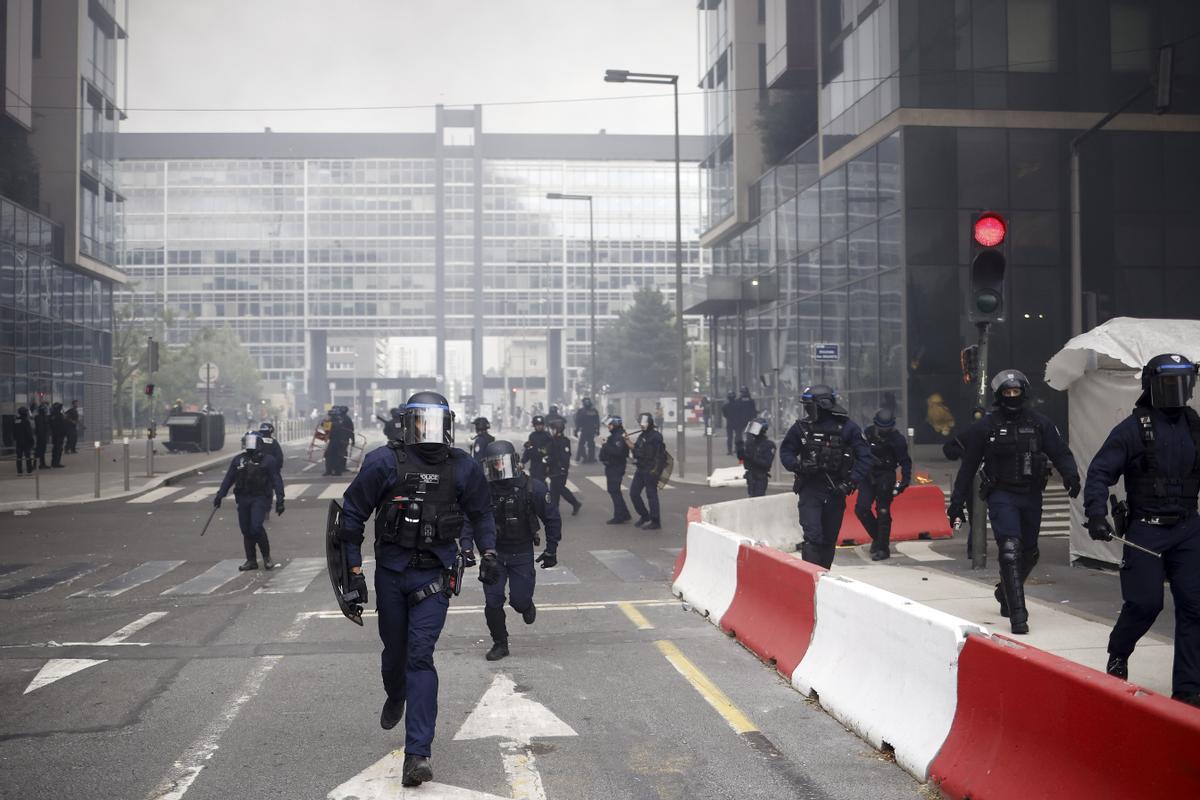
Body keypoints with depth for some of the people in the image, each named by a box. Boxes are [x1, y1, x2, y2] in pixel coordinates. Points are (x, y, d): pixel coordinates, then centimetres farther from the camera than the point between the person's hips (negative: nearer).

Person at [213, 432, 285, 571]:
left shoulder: (268, 460, 1)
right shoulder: (238, 460, 12)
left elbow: (277, 481, -1)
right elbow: (228, 479, 15)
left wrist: (280, 501, -7)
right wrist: (219, 495, 9)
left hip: (260, 498, -4)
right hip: (243, 499, 5)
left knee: (256, 526, -18)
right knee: (246, 530, 5)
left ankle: (266, 557, 0)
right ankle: (251, 560, 16)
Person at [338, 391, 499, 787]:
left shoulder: (463, 468, -3)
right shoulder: (384, 462, -10)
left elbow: (481, 513, 13)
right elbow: (352, 512, -2)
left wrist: (488, 552, -1)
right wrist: (354, 568, -4)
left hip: (435, 573, -1)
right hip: (391, 571, 1)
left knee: (420, 656, -10)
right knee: (395, 648, 17)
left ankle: (418, 753, -11)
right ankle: (395, 697, 53)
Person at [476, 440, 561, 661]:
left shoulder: (532, 488, -13)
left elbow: (552, 518, -3)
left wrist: (551, 550, -4)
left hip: (522, 553, -2)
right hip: (494, 552, 2)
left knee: (519, 600, -1)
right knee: (493, 602, -1)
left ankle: (526, 605, 37)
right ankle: (500, 644, 16)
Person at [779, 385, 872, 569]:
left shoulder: (847, 427, -4)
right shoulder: (802, 427, -2)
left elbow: (864, 457, -2)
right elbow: (785, 452, 7)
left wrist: (851, 482, -12)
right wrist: (798, 465, -13)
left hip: (836, 491, 1)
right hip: (810, 490, -1)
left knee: (829, 539, 11)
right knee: (813, 536, -14)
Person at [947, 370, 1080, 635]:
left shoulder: (1039, 423, 5)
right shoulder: (985, 427, -1)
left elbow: (1060, 452, 3)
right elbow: (968, 466, 3)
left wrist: (1070, 474, -20)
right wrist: (957, 503, 2)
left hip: (1032, 496, 4)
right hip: (1002, 496, -4)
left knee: (1029, 553, 14)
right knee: (1011, 550, -18)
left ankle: (1006, 593, 42)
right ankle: (1018, 615, -17)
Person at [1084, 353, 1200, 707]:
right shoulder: (1132, 428, -7)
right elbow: (1100, 472, -9)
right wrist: (1096, 514, -22)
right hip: (1146, 530, -5)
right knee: (1145, 603, -5)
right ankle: (1118, 655, 27)